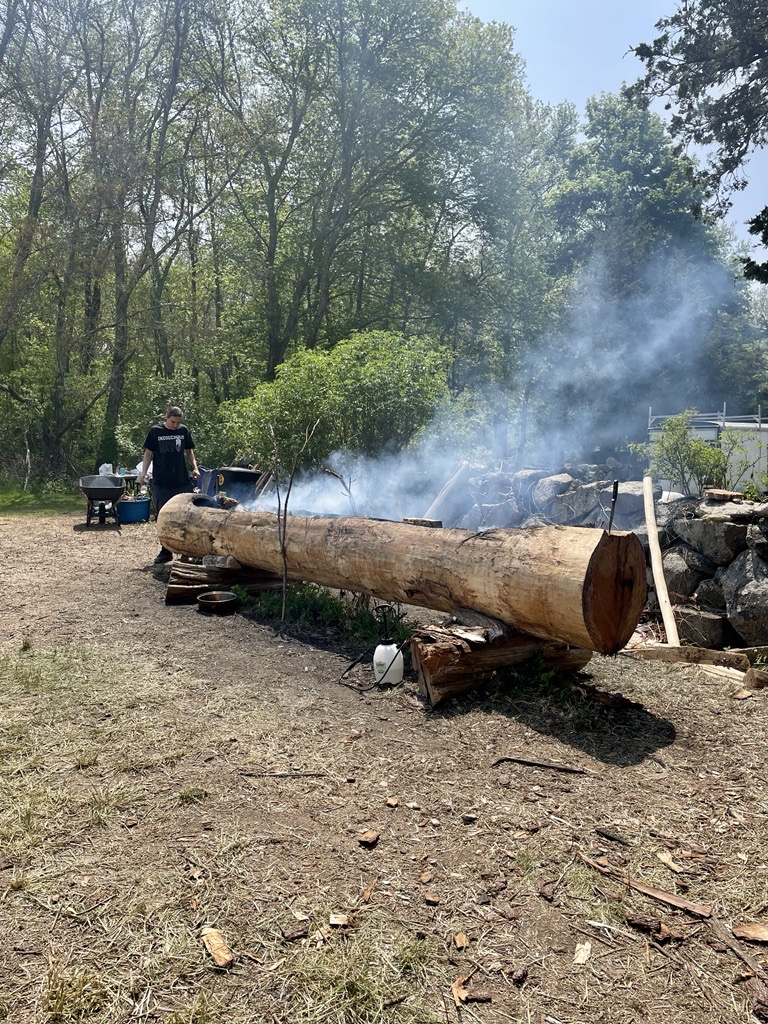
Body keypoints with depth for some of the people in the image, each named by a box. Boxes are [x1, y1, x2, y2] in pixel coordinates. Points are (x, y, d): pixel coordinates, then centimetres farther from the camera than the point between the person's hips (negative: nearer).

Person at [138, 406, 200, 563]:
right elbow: (148, 453, 4)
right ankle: (166, 551, 16)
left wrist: (194, 467, -1)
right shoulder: (155, 431, 0)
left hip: (182, 481, 1)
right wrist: (143, 472, -6)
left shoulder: (183, 430, 5)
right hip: (161, 483, -1)